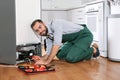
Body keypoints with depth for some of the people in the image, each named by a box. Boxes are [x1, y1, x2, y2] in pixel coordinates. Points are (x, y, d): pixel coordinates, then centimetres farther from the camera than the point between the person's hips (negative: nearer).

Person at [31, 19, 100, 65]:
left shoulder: (55, 24, -25)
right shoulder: (48, 37, 2)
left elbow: (57, 44, -34)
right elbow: (49, 53, 4)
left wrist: (47, 61, -32)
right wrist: (42, 58, -17)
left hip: (84, 35, -9)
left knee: (70, 58, -22)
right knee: (60, 55, 1)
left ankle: (93, 49, 0)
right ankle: (85, 51, 12)